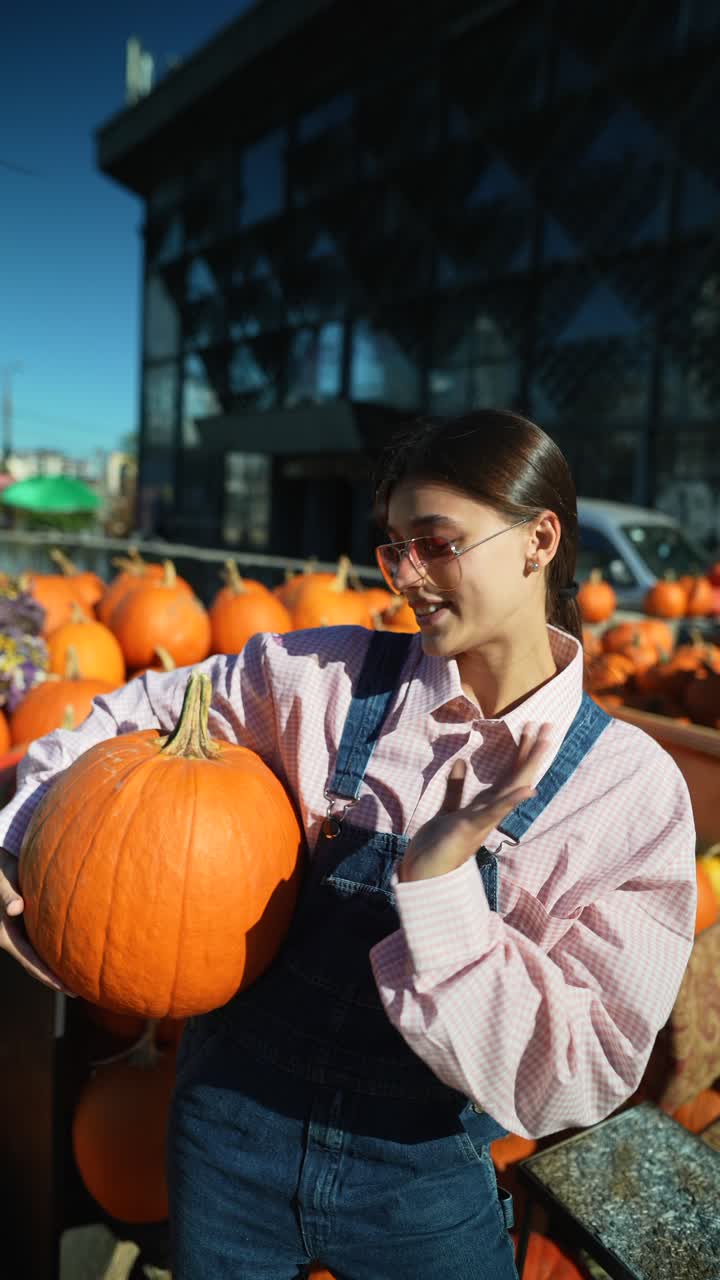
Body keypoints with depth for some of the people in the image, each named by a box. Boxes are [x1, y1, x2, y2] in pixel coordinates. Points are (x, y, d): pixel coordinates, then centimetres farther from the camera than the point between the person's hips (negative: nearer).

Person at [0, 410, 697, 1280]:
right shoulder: (328, 679, -14)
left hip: (419, 1181, -1)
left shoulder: (635, 789, -16)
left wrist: (439, 885, -29)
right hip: (231, 1136, 2)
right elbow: (145, 716, 1)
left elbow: (573, 1083, -17)